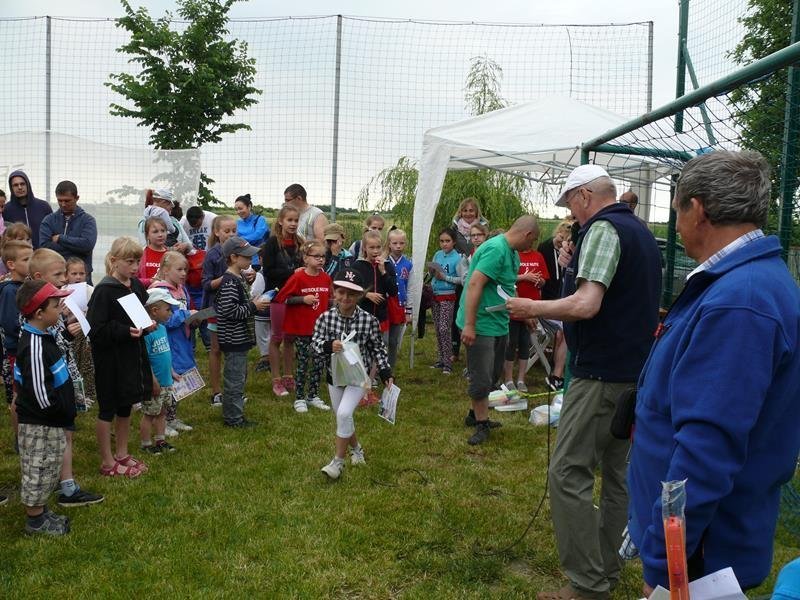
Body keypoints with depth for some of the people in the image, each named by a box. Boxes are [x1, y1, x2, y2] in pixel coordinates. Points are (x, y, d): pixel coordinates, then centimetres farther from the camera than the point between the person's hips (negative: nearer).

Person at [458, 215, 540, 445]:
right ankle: (481, 424, 14)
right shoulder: (496, 249, -21)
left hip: (499, 325, 10)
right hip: (481, 326, -10)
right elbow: (474, 284, -26)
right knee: (482, 379, 0)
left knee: (493, 375, 19)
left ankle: (476, 415, 34)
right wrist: (469, 325, -28)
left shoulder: (512, 253, 10)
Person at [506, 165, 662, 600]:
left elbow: (586, 304, -24)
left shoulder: (603, 229, -13)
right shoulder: (642, 233, 16)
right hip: (634, 372, 10)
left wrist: (533, 308, -10)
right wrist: (555, 316, 26)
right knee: (615, 472, 14)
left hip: (601, 373, -10)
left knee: (569, 474, -6)